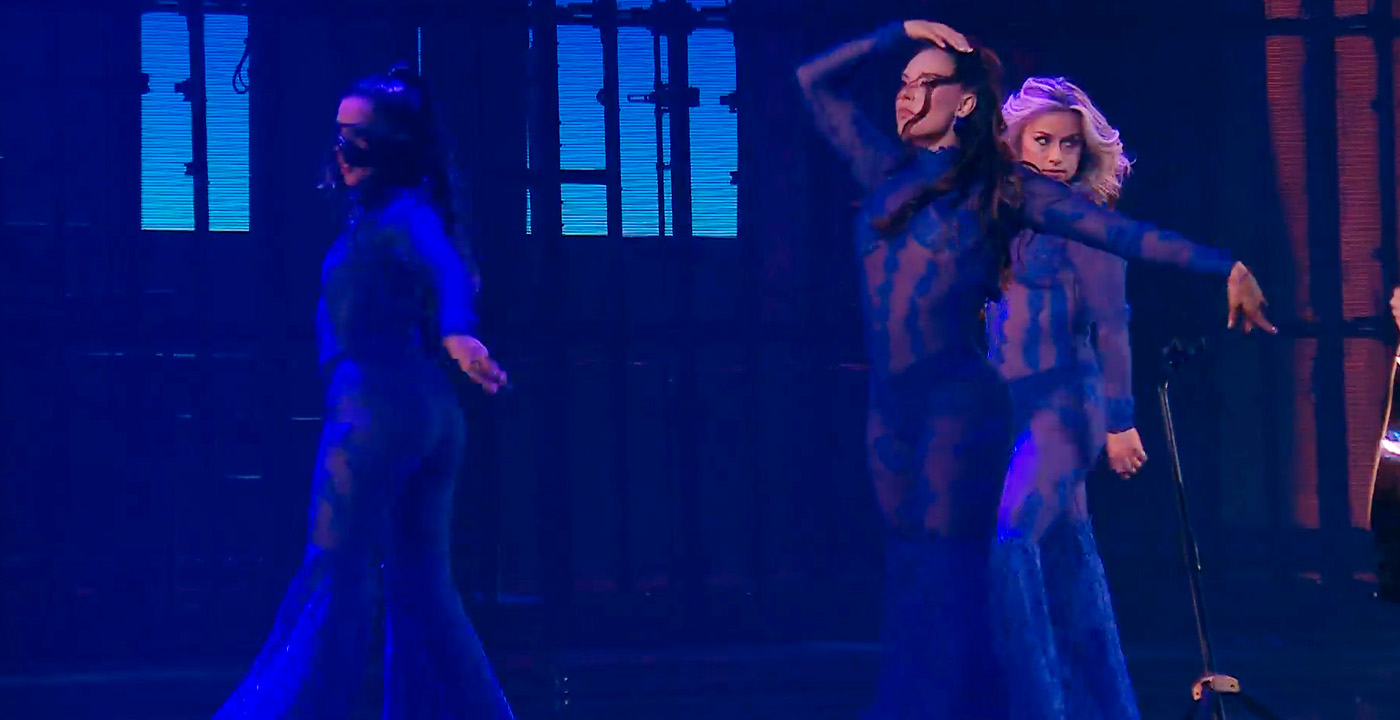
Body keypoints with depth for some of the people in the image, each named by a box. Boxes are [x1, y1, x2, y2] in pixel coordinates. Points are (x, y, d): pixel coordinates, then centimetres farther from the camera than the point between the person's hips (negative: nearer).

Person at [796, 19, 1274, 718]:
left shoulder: (1000, 186, 1)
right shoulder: (887, 172, 15)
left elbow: (1118, 230, -4)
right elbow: (814, 80, 21)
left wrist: (1225, 267, -9)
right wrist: (900, 32, 14)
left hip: (958, 405, -5)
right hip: (889, 410, 6)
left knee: (948, 583, -6)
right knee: (908, 582, 9)